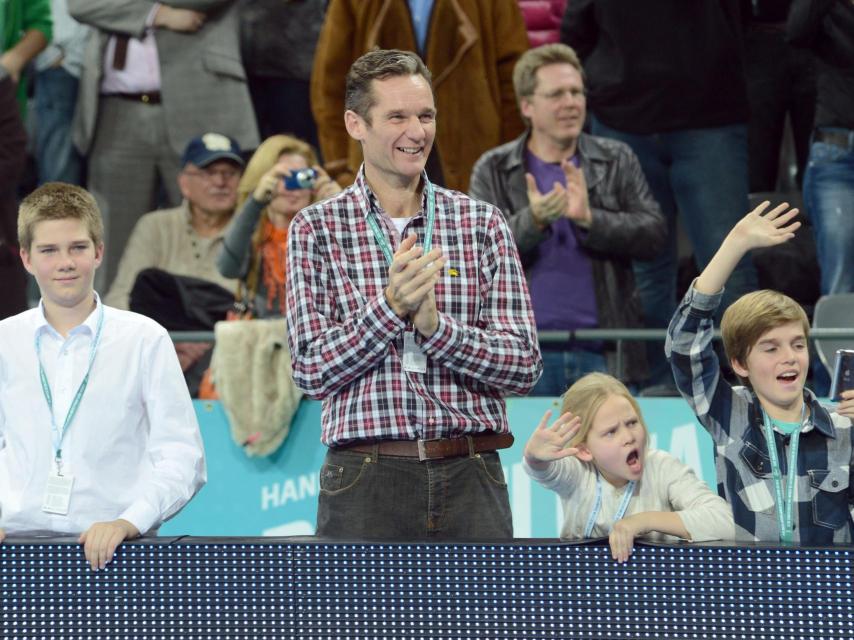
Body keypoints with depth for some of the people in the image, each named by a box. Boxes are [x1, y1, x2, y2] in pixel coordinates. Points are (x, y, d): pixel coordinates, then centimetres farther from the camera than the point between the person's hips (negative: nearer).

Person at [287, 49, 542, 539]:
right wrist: (390, 306, -16)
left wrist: (434, 325, -13)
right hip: (367, 479, -1)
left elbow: (525, 366, 3)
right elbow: (313, 370, -3)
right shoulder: (317, 229, 5)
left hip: (471, 478, 2)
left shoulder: (482, 223, 9)